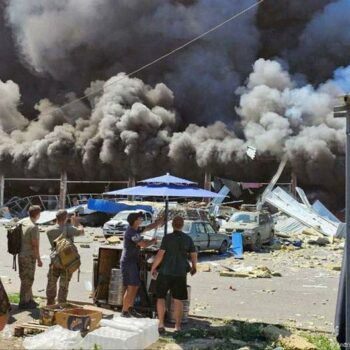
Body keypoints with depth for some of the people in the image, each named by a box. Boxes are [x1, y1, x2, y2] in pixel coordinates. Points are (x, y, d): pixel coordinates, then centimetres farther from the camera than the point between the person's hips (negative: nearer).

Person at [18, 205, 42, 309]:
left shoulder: (21, 222, 4)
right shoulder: (33, 227, -21)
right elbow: (35, 245, -19)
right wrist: (39, 260, -10)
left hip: (21, 254, 8)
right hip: (29, 256, -8)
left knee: (26, 279, 17)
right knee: (27, 280, 3)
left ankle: (29, 299, 28)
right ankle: (23, 302, 10)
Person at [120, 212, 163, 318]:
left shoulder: (136, 230, 12)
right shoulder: (131, 232, -18)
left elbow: (149, 227, 20)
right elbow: (144, 244, -23)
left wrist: (161, 221, 11)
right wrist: (153, 241, -4)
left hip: (133, 262, 10)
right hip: (128, 262, -10)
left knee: (135, 286, 12)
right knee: (130, 288, -9)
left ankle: (131, 309, 20)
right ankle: (124, 312, -3)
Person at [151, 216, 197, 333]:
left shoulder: (167, 237, -11)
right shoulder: (188, 239, 0)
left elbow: (160, 254, -14)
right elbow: (194, 255, 4)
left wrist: (153, 267, -1)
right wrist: (194, 267, 23)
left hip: (165, 272, -3)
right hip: (180, 273, 3)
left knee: (161, 297, 10)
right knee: (178, 300, 11)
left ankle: (161, 325, 5)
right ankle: (178, 326, 14)